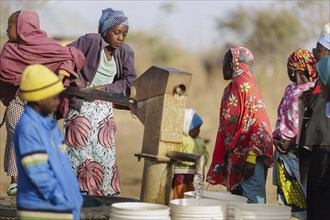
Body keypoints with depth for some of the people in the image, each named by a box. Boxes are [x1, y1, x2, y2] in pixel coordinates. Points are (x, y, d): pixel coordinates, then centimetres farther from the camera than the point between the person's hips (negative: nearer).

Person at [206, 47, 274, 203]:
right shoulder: (231, 89, 16)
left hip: (249, 156, -9)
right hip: (235, 158, 9)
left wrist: (251, 156, -22)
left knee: (251, 202, -10)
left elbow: (259, 124, -18)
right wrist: (222, 161, 18)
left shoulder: (247, 87, -11)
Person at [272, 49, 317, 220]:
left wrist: (292, 142, -17)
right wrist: (278, 138, 9)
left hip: (298, 152, -8)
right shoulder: (290, 89, 15)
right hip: (283, 150, 8)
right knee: (286, 196, 9)